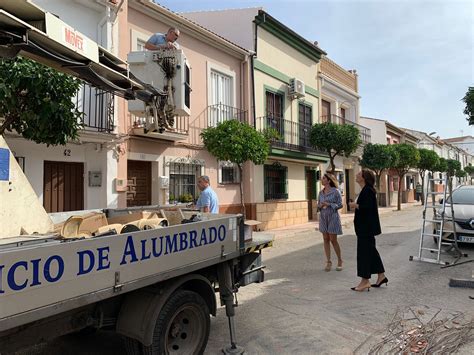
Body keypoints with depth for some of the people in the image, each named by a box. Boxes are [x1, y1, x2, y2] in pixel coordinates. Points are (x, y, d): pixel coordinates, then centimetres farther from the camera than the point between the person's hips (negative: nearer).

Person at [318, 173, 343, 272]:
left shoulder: (335, 191, -7)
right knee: (326, 239, 5)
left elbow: (340, 204, -7)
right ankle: (328, 262, 13)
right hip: (323, 217, 5)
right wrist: (320, 206, -8)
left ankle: (339, 261, 17)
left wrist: (329, 204, -19)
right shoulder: (321, 192, 8)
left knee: (333, 240, -2)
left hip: (333, 216, -5)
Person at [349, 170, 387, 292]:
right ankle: (381, 276, 28)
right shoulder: (365, 190, 13)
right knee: (371, 250, 17)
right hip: (365, 227, 11)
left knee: (364, 251, -4)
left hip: (367, 227, -11)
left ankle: (365, 281, 4)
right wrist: (356, 205, 10)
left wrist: (356, 205, -16)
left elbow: (369, 207, -27)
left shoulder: (368, 191, -18)